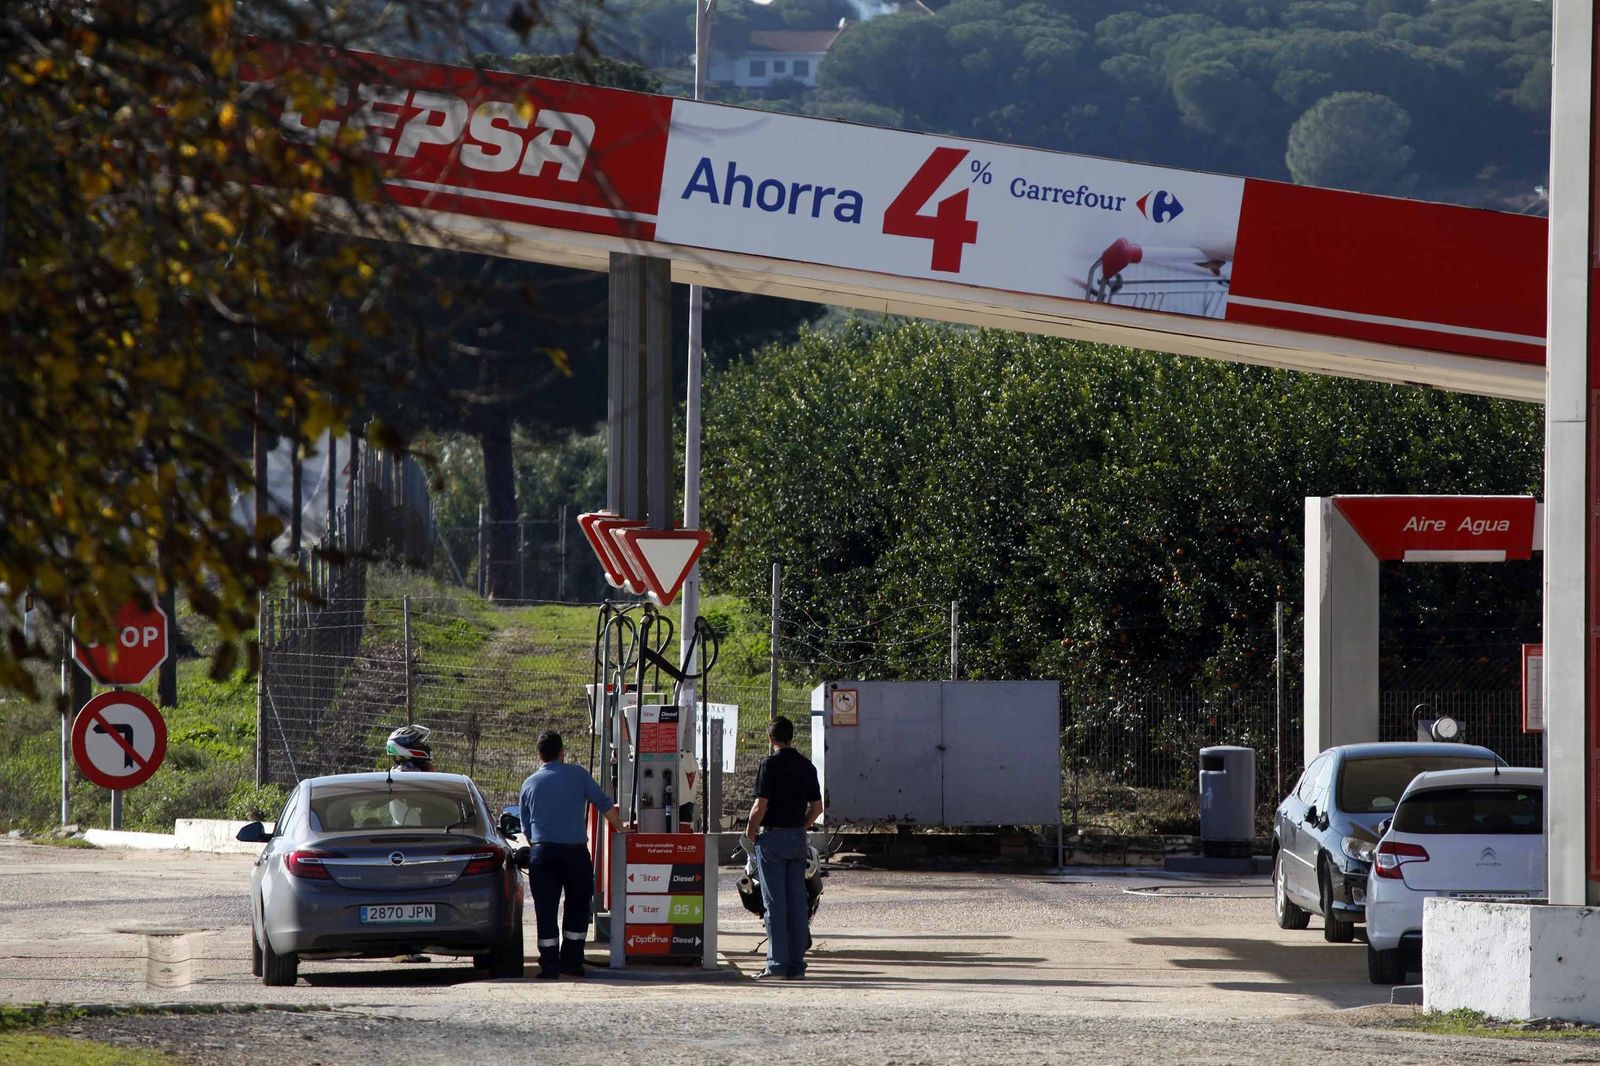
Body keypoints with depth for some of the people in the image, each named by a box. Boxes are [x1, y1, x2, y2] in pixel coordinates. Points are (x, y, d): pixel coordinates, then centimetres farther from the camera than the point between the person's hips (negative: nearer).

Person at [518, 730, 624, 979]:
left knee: (545, 911, 3)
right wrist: (621, 829, 19)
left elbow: (526, 827, 15)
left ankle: (549, 965, 0)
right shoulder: (577, 774, 2)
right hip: (575, 851, -1)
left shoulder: (529, 784, 9)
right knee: (577, 907, 12)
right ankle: (571, 961, 11)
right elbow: (605, 805, 6)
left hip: (542, 851, 1)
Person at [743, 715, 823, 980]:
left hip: (772, 837, -5)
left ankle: (777, 963, -7)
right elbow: (817, 807, 9)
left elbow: (761, 805, -15)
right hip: (798, 839, 5)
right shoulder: (806, 766, 8)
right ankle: (796, 964, 7)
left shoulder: (770, 764, -10)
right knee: (797, 903, 7)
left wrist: (751, 832, 0)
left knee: (775, 902, -4)